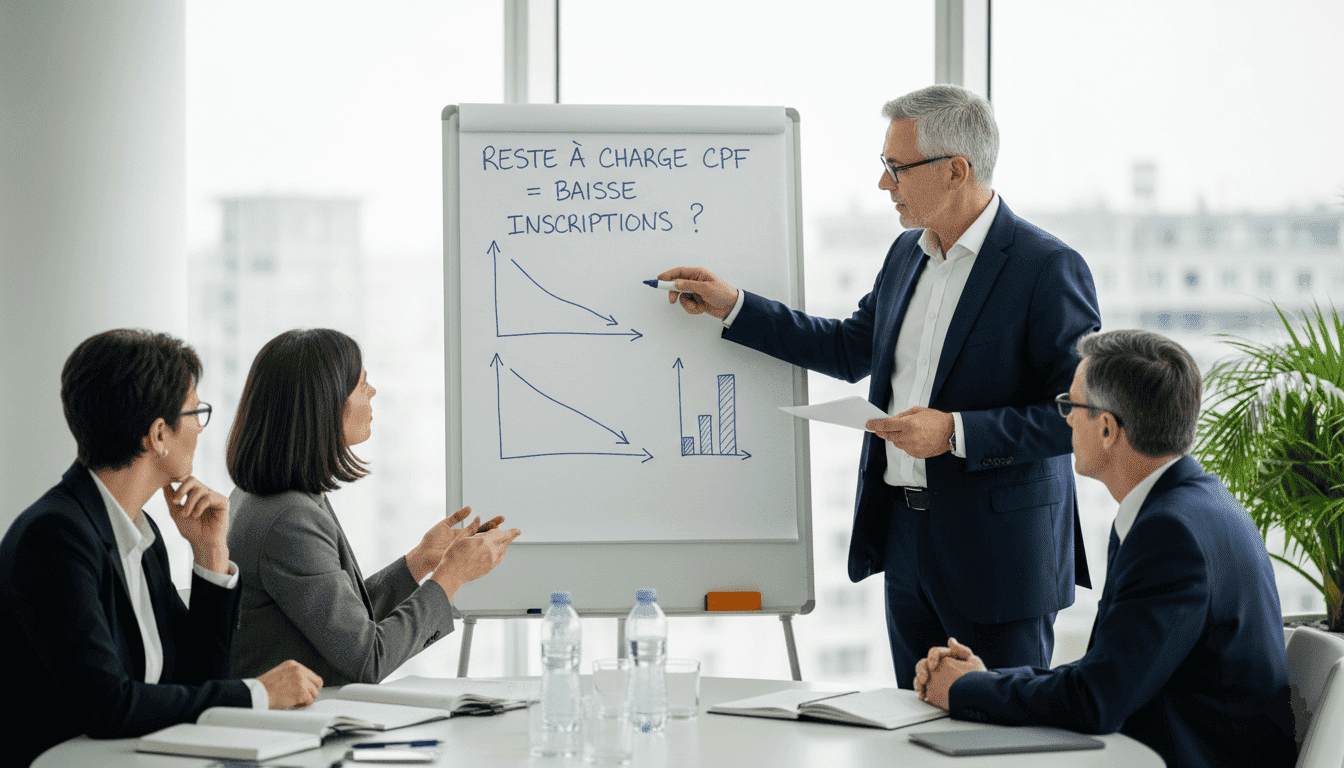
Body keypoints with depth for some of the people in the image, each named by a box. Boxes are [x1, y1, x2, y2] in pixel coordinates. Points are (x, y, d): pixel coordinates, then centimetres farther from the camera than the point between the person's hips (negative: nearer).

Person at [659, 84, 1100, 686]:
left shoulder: (1049, 270, -14)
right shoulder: (906, 254, 11)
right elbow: (852, 350, 24)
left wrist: (957, 432, -23)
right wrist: (732, 306, 18)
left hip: (1000, 557, -7)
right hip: (906, 541, 7)